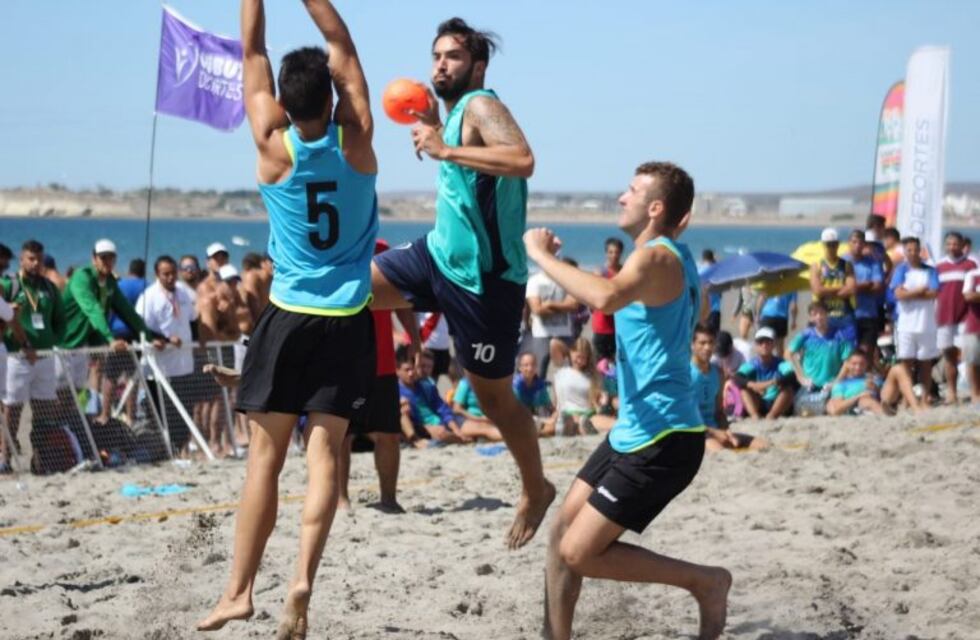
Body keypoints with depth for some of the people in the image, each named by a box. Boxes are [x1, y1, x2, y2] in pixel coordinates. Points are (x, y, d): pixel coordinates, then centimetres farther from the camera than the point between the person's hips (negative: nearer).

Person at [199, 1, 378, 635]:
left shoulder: (274, 144, -10)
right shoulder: (356, 137, -8)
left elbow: (253, 52, -1)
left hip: (289, 317, -1)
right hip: (346, 320, 1)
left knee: (266, 453, 4)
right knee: (324, 452, 0)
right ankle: (303, 578, -16)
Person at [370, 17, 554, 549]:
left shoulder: (481, 105, -19)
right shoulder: (454, 111, 9)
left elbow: (523, 160, -37)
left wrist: (445, 149, -33)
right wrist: (431, 131, 11)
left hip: (483, 276, -9)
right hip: (440, 252, 9)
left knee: (493, 394, 3)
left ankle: (536, 492, 21)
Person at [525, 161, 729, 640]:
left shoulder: (656, 259, -18)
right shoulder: (675, 257, 14)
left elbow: (605, 297, -40)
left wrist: (541, 255, -28)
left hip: (661, 440, -10)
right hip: (636, 430, 10)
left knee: (579, 553, -8)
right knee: (562, 532, 11)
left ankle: (705, 582, 3)